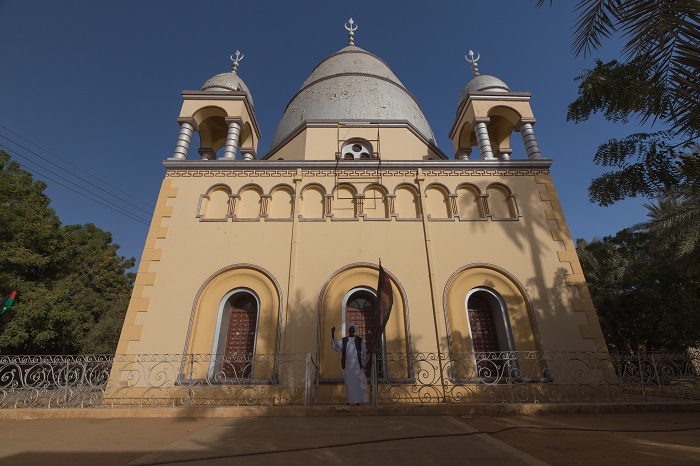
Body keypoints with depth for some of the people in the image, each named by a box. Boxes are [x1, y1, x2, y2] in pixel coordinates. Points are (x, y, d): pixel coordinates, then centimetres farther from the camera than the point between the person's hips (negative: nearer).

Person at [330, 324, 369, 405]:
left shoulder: (359, 340, 4)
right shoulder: (343, 340, 7)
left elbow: (364, 352, 4)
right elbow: (335, 346, -6)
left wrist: (363, 364, -1)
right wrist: (333, 334, -16)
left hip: (357, 365, -1)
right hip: (347, 366, 1)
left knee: (358, 383, -2)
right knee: (349, 383, 5)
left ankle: (358, 401, 6)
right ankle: (349, 401, 14)